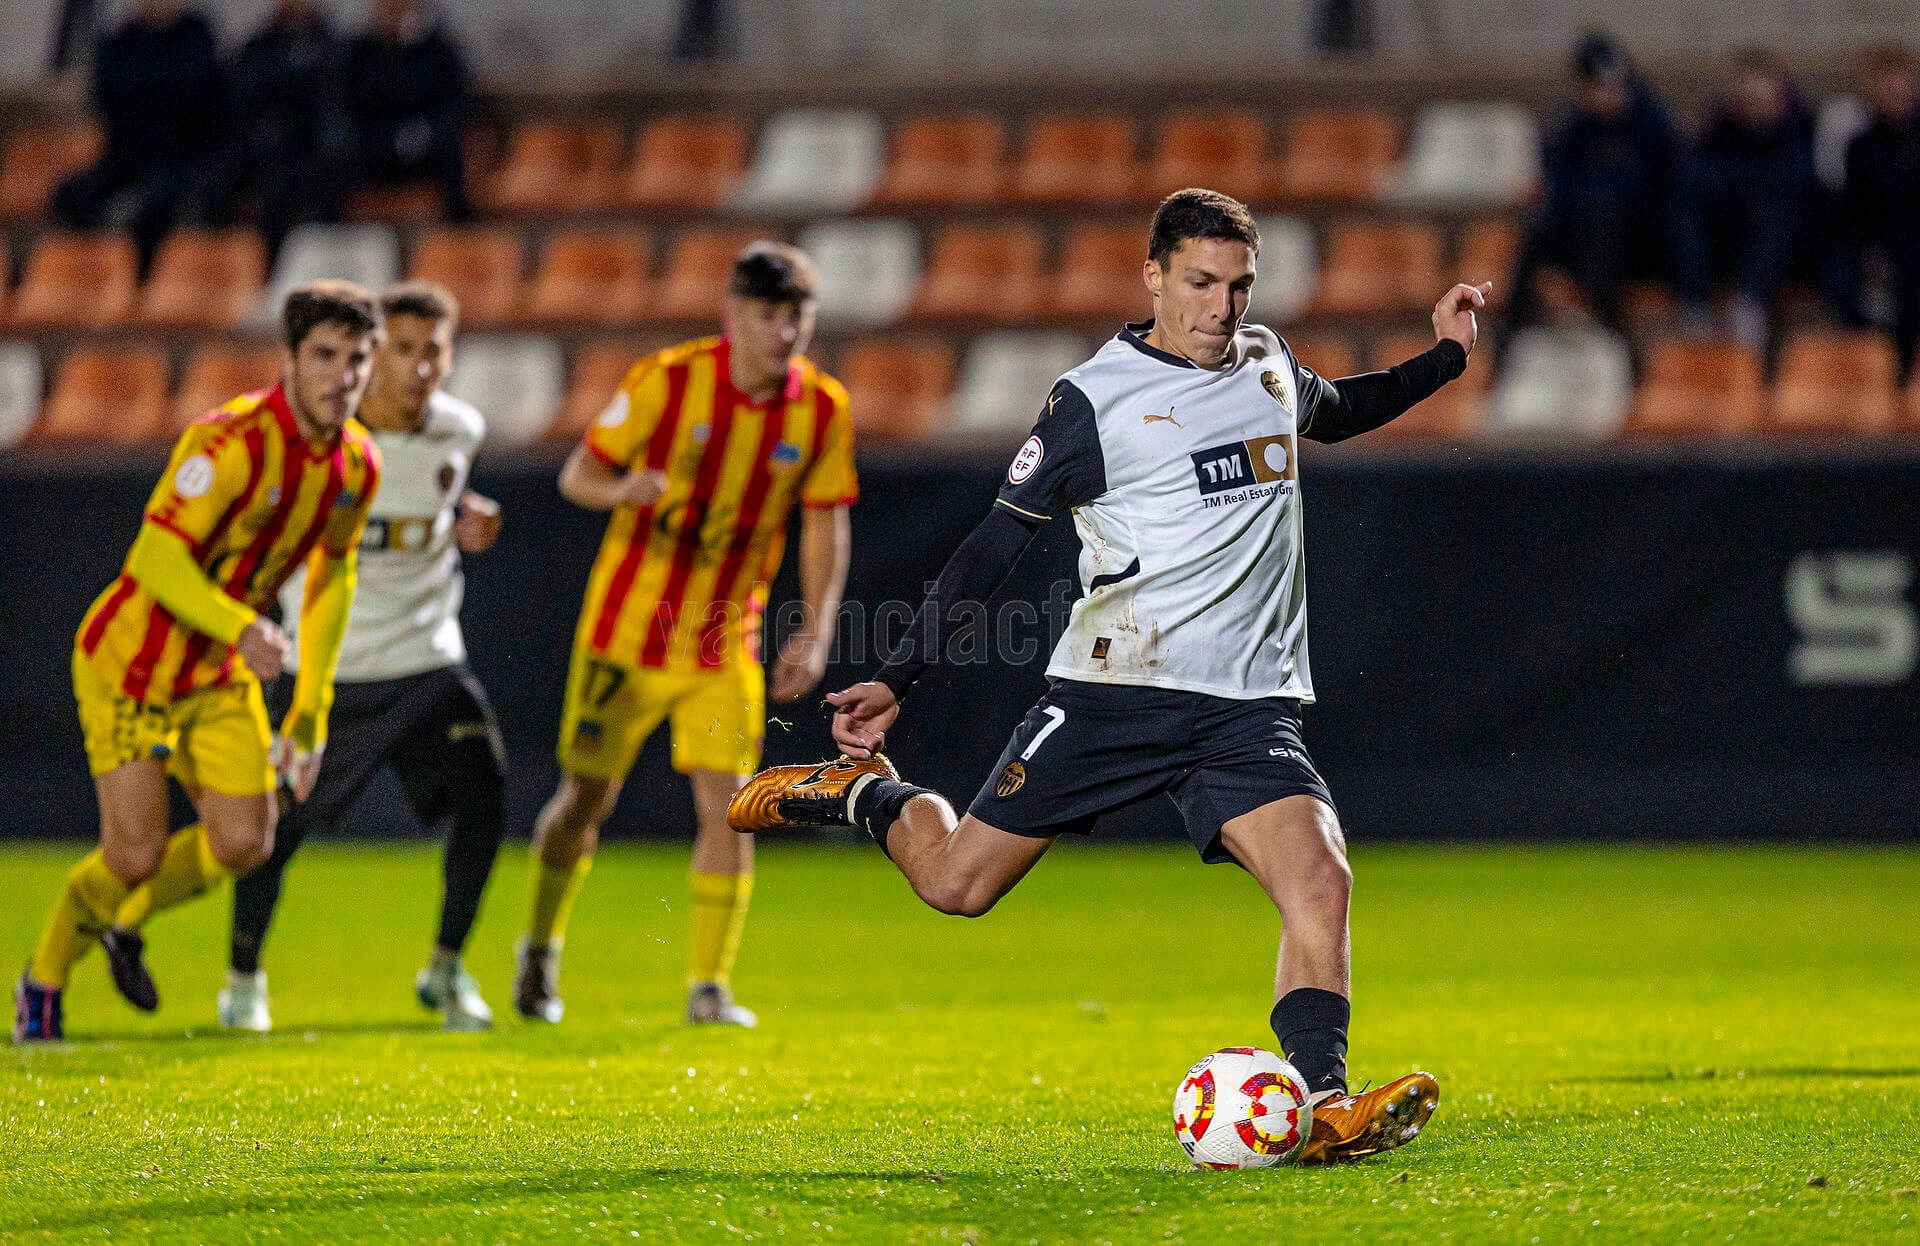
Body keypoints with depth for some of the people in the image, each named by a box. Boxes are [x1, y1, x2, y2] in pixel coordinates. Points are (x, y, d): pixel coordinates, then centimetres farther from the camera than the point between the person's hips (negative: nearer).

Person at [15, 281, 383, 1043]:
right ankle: (43, 981, 20)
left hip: (220, 675, 7)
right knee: (137, 854, -7)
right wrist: (239, 626, -44)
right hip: (130, 665, -7)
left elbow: (332, 573, 12)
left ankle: (116, 923, 24)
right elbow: (156, 557, -29)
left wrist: (310, 713, 11)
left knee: (244, 843, -5)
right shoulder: (234, 442, -27)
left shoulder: (357, 464, -3)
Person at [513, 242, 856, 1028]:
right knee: (586, 799, 7)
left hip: (726, 642, 2)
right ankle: (540, 950, 31)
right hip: (628, 630, -2)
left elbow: (826, 527, 4)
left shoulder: (822, 409, -5)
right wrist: (632, 488, -30)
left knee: (725, 802, -11)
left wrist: (815, 634, -6)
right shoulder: (668, 380, -13)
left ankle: (710, 986, -2)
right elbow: (578, 475, -7)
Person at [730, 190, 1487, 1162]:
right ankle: (865, 797, 31)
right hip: (1113, 689, -3)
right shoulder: (1094, 400, -5)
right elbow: (994, 543, 0)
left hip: (1249, 708, 3)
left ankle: (1321, 1108, -22)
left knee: (1320, 880, -22)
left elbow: (1334, 413, 38)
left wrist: (1444, 357, 25)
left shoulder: (1267, 365, 12)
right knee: (956, 885, 0)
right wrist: (897, 679, -3)